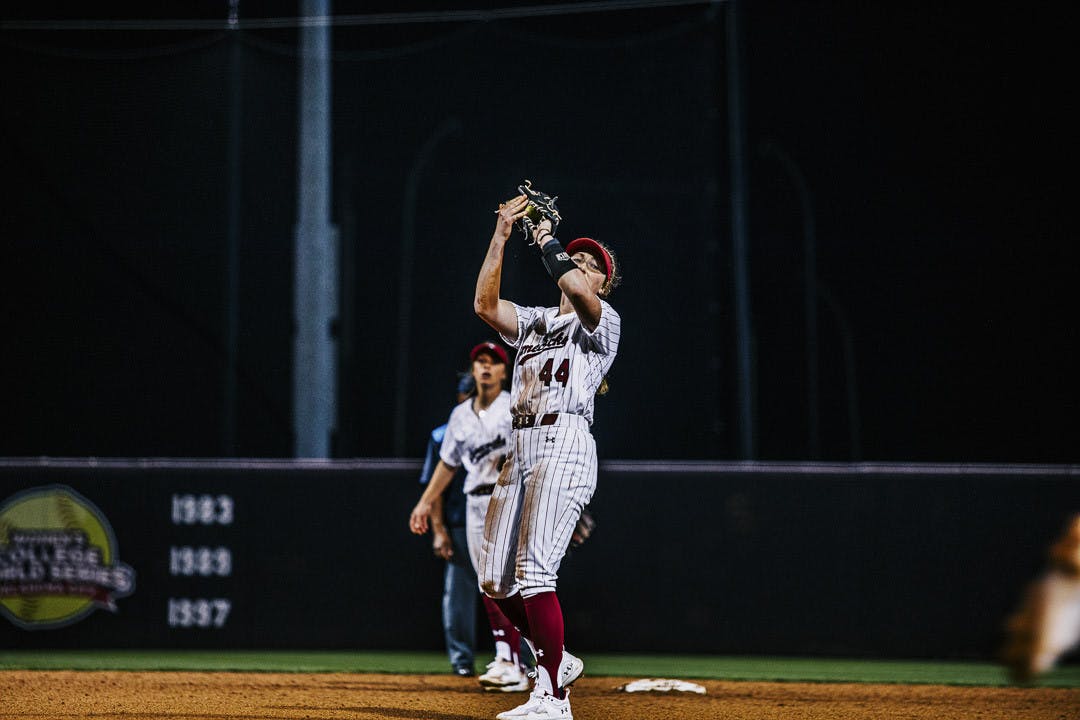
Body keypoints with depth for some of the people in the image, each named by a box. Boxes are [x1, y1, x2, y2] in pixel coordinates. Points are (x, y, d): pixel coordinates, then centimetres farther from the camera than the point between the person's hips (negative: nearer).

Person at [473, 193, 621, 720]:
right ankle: (556, 661, 24)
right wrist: (501, 235, 5)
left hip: (564, 444, -8)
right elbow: (485, 304, 8)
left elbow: (575, 289, -18)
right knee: (495, 580, 5)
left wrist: (548, 245, -1)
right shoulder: (534, 321, 25)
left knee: (533, 573, -18)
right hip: (520, 448, 8)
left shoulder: (603, 321, 5)